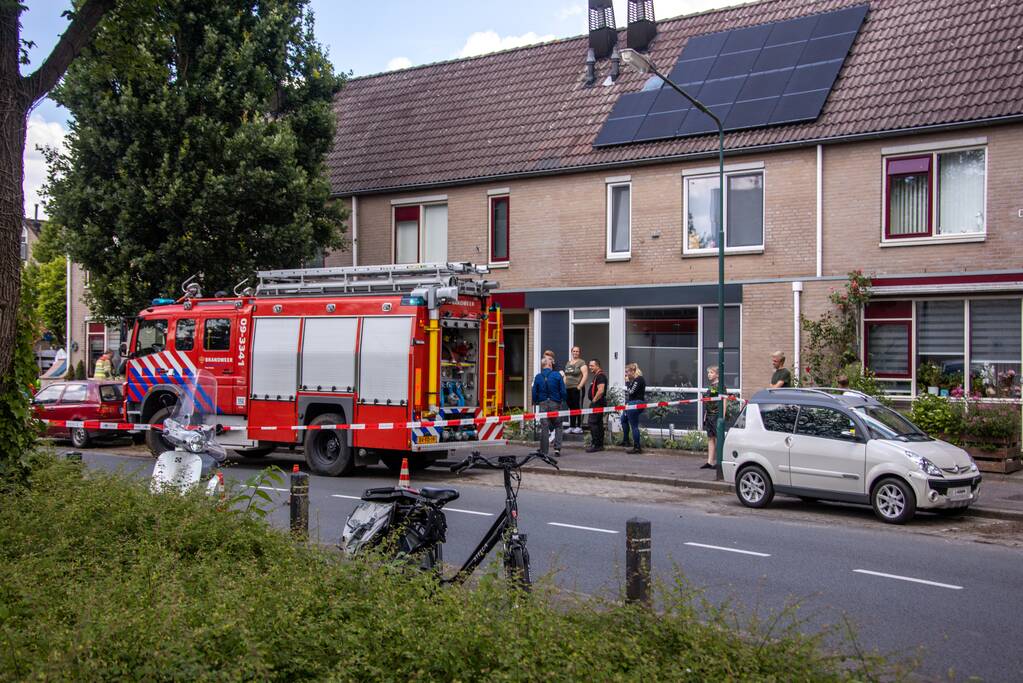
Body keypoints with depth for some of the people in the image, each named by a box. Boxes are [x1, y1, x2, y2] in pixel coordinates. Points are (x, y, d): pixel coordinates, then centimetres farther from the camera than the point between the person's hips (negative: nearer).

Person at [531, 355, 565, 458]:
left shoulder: (538, 377, 0)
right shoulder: (557, 375, -3)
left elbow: (534, 392, 2)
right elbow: (563, 391, -3)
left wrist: (535, 402, 19)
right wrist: (562, 400, 15)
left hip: (543, 404, 1)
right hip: (555, 403, -1)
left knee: (544, 428, 5)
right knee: (558, 426, 13)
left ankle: (544, 452, 5)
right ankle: (557, 448, 1)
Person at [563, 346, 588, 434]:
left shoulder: (581, 362, -3)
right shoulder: (568, 363, 19)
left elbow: (585, 375, -12)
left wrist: (580, 386, -17)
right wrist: (564, 386, 12)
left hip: (577, 388, -7)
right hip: (568, 389, 7)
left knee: (578, 408, -7)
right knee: (571, 408, 10)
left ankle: (579, 427, -5)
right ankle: (571, 427, 15)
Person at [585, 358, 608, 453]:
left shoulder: (600, 376, -15)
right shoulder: (597, 376, 19)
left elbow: (600, 391, -26)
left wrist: (594, 400, -18)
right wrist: (593, 401, 19)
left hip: (597, 403, -11)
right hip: (598, 403, 11)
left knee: (593, 423, -11)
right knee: (599, 423, 12)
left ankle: (595, 445, -11)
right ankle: (600, 445, 16)